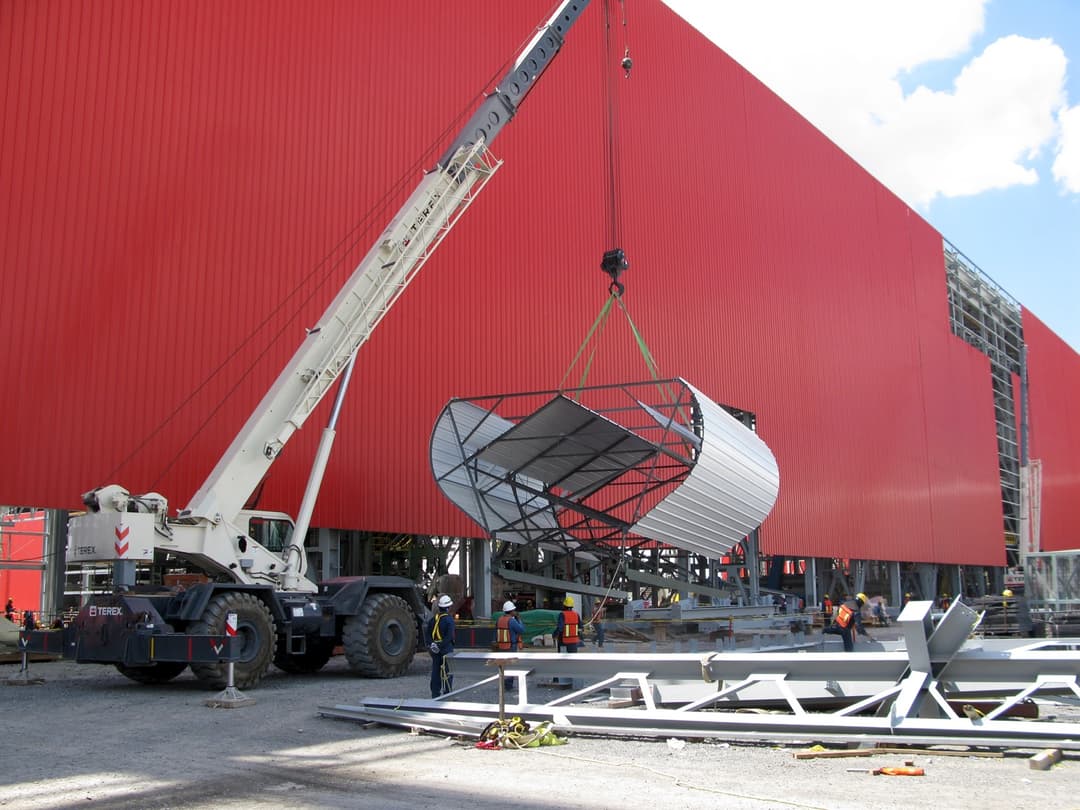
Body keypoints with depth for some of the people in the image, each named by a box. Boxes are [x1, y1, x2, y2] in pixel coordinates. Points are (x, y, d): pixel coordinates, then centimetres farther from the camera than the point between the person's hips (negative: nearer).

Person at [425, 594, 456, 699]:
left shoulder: (433, 619, 7)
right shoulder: (449, 619, -11)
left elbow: (427, 633, 3)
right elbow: (449, 636, -19)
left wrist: (431, 644, -4)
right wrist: (440, 646, -16)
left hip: (435, 649, 5)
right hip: (447, 649, -5)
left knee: (435, 672, 11)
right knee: (448, 672, 2)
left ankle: (435, 694, 14)